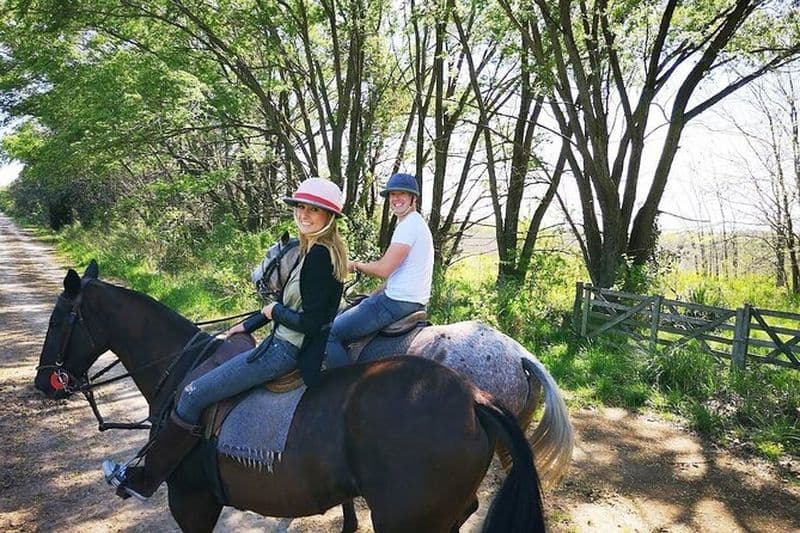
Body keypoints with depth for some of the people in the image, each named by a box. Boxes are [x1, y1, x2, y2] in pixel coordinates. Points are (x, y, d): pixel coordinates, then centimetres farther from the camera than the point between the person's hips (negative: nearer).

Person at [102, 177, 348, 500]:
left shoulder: (319, 254, -22)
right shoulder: (314, 249, 9)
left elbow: (310, 322, -26)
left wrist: (273, 311, -10)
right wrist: (250, 325, 20)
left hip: (287, 350, -11)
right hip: (286, 343, 11)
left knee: (194, 395, -5)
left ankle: (143, 480, 9)